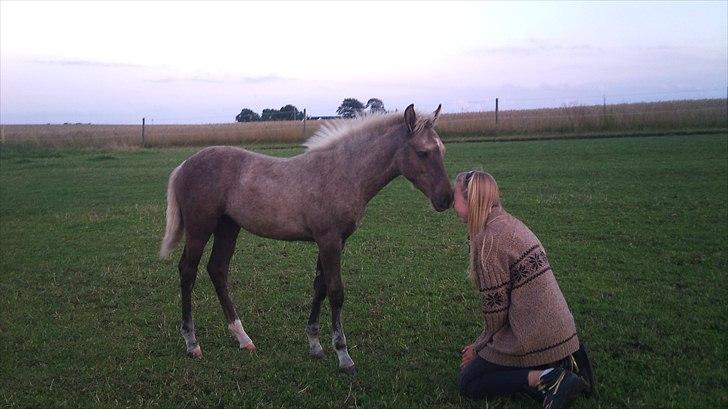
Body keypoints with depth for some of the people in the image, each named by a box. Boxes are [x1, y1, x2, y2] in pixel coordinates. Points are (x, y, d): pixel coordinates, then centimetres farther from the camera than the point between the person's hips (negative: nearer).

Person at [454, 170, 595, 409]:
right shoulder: (508, 223, 9)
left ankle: (545, 378, -9)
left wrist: (479, 347, 1)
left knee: (468, 383, 7)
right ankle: (565, 362, 11)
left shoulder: (488, 238, -20)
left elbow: (496, 306, -17)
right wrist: (482, 344, 14)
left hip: (533, 335, -9)